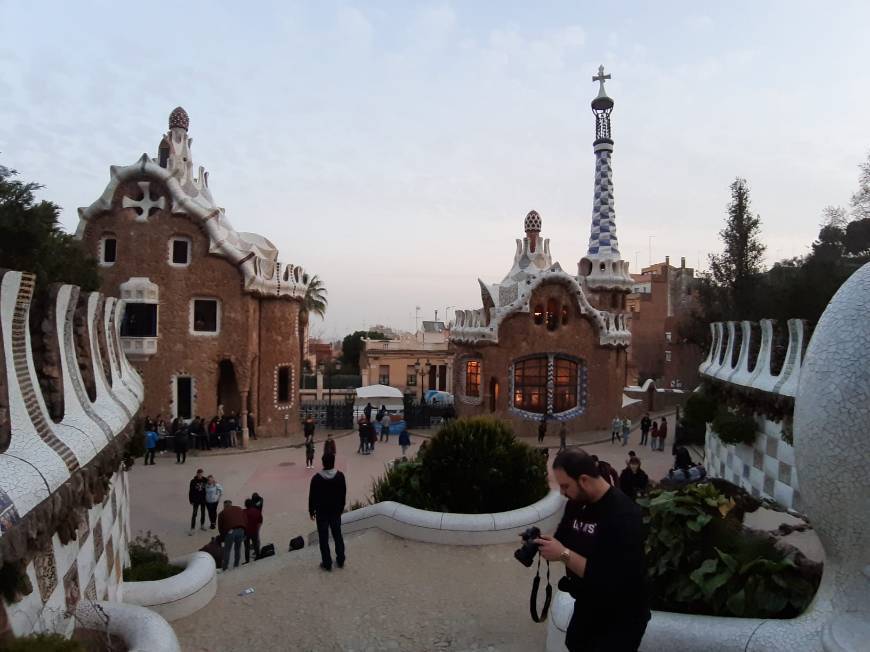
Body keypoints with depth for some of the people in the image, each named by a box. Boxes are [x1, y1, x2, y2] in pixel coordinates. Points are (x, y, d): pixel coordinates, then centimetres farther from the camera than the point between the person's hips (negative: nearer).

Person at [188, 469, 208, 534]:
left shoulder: (205, 480, -7)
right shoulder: (193, 481, -12)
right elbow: (190, 491, -7)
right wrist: (191, 500, -8)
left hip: (203, 500, 3)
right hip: (196, 500, -3)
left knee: (203, 513, 15)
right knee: (194, 514, -4)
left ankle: (202, 525, 33)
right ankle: (192, 529, 0)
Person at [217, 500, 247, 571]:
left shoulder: (222, 513, 18)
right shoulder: (240, 509, 23)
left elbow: (220, 527, 16)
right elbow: (246, 521, 15)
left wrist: (223, 535, 29)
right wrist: (244, 533, 21)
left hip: (230, 531, -2)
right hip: (241, 530, 2)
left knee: (227, 550, 12)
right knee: (238, 548, 20)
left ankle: (225, 568, 15)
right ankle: (236, 565, 28)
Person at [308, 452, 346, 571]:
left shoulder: (317, 478, -19)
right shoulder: (340, 476, -10)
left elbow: (312, 497, -10)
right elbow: (343, 494, 1)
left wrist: (311, 511, 5)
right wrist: (341, 508, 15)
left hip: (322, 512, -3)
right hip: (336, 511, 3)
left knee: (324, 539, 9)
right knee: (338, 536, 17)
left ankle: (327, 563, 16)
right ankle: (340, 561, 25)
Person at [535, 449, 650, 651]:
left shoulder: (623, 515, -29)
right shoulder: (576, 504, -5)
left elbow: (613, 581, -34)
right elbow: (564, 540, 8)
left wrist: (564, 555, -33)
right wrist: (544, 544, -13)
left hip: (621, 620, -8)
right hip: (585, 608, 8)